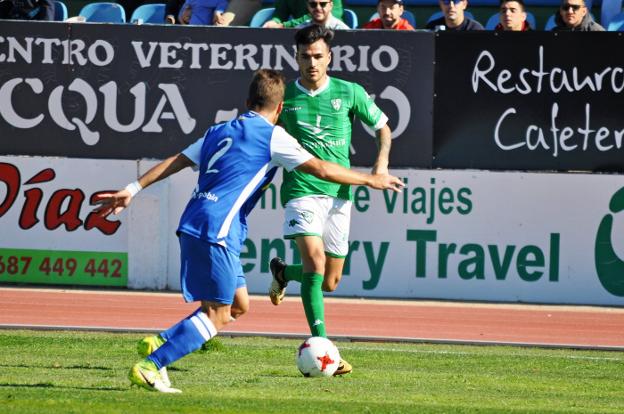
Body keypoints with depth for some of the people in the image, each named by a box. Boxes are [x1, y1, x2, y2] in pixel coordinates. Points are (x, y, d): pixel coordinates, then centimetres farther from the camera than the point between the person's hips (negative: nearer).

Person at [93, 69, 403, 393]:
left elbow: (175, 162, 19)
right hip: (216, 232, -8)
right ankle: (149, 367, -16)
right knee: (216, 316, -6)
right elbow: (321, 169, -2)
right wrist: (371, 180, 8)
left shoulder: (220, 131, 20)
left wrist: (132, 190, 20)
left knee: (237, 303, 14)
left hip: (193, 226, 8)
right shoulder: (272, 136, -1)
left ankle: (160, 344, 5)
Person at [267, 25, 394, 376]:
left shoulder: (349, 93, 2)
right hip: (301, 190, -3)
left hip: (339, 192, 3)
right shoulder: (284, 96, 1)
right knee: (315, 259, -24)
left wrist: (382, 162, -4)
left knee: (330, 282, 7)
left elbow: (383, 127, 12)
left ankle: (283, 273, 40)